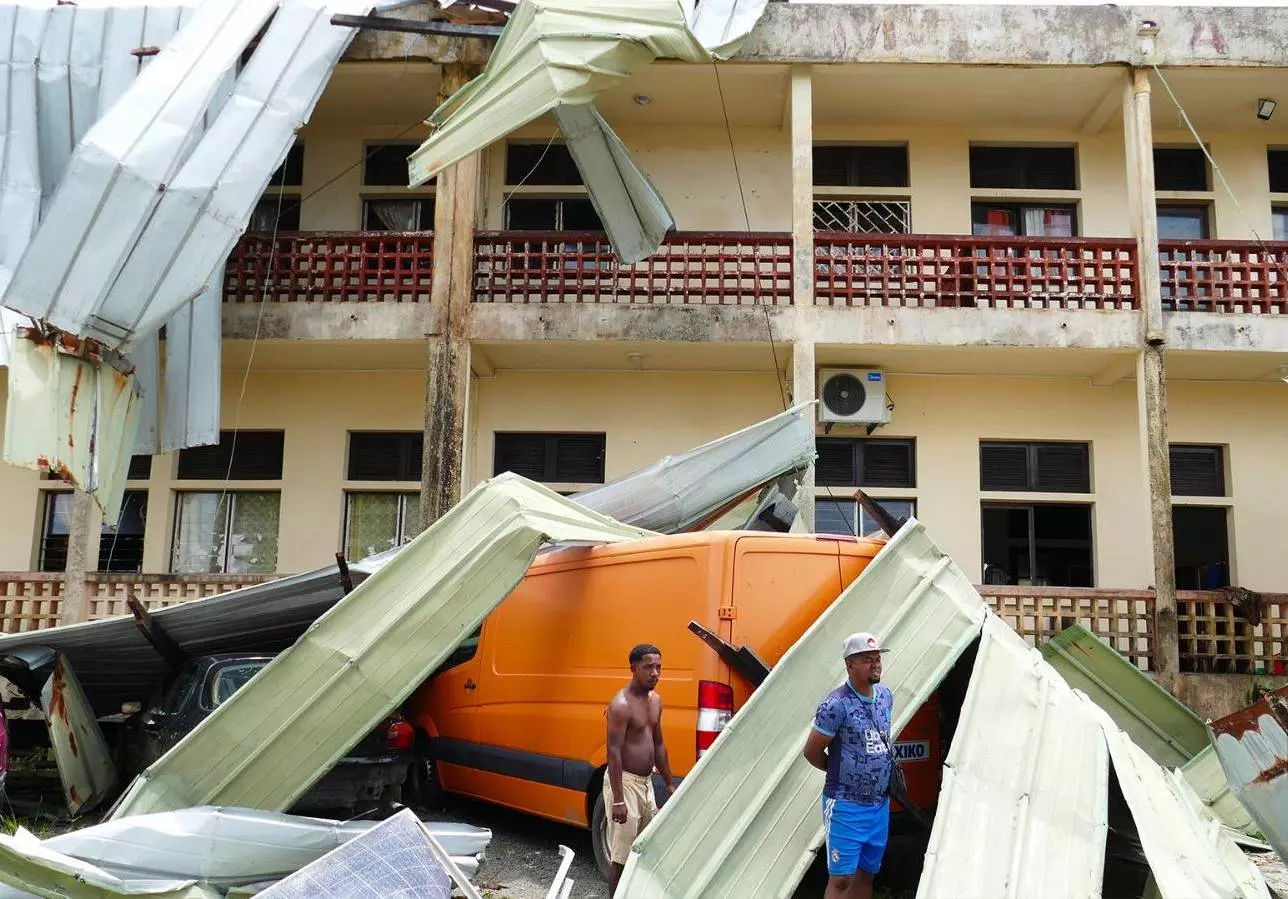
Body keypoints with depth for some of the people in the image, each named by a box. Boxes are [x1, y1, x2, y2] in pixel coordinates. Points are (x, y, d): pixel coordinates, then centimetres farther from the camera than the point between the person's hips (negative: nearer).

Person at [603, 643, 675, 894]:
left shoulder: (655, 701, 10)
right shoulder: (621, 704, -17)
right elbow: (614, 752, -20)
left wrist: (669, 783, 20)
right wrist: (618, 800, -23)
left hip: (646, 782, 9)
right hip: (624, 782, -9)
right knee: (622, 855, -4)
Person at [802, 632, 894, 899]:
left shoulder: (885, 695, 5)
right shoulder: (836, 705, -19)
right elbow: (812, 752, -11)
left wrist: (885, 770, 12)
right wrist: (843, 772, 2)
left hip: (880, 804, 7)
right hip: (846, 806, -7)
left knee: (866, 875, 15)